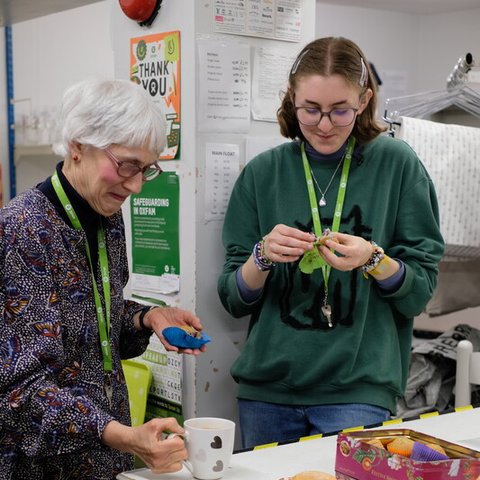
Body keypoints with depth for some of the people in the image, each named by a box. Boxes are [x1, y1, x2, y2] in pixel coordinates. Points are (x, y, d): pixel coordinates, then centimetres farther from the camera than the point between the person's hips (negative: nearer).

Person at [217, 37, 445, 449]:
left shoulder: (396, 164, -2)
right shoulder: (263, 173, 2)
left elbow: (420, 290, -1)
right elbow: (235, 300, 4)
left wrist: (373, 260, -20)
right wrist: (263, 257, -15)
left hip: (358, 392, -2)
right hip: (267, 388, 2)